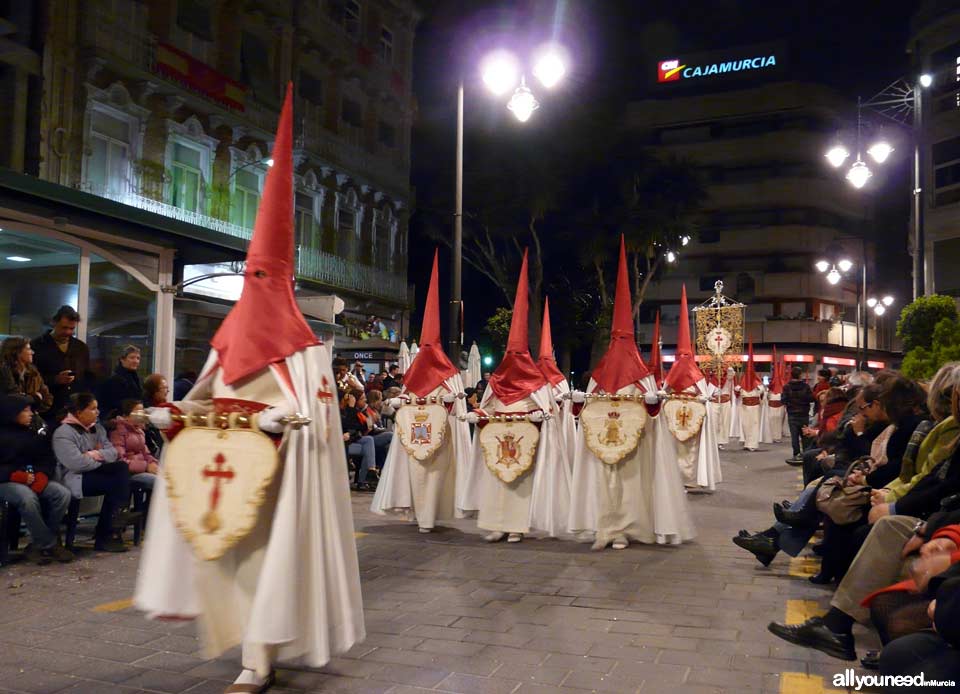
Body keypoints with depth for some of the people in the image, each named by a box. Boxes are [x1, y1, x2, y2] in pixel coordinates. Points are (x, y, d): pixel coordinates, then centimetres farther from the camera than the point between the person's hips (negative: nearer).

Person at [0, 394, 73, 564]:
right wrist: (16, 475, -20)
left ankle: (39, 544, -8)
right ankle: (49, 545, -19)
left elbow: (47, 459, 10)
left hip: (33, 479, 5)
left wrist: (42, 475, -11)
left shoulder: (33, 432, 13)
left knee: (63, 493, -21)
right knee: (28, 497, -37)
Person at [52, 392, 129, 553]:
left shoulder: (96, 428, 14)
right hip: (75, 478, -8)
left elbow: (113, 452, 4)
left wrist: (97, 454, -17)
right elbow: (77, 463, -25)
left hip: (94, 472, 8)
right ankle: (103, 538, -14)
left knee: (122, 468, -17)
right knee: (116, 482, -22)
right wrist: (101, 460, -9)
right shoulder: (64, 433, -13)